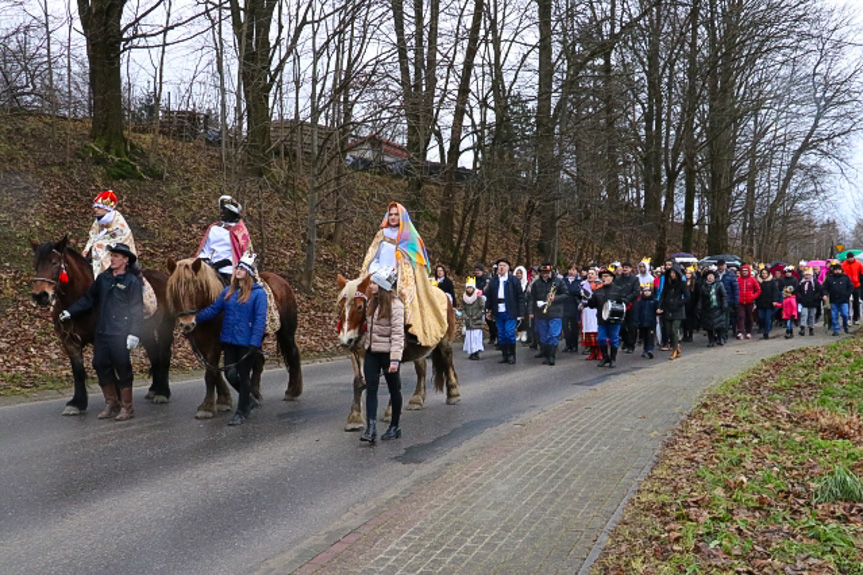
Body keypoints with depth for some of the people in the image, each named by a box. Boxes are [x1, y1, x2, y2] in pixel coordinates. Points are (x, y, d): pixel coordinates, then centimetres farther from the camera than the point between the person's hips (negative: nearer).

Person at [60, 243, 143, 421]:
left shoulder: (132, 281, -8)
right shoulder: (103, 278, 9)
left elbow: (137, 310, -10)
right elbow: (89, 299, 16)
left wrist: (134, 334, -15)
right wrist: (70, 312, 7)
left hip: (120, 334, -6)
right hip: (102, 332, 6)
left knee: (122, 368, -1)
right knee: (101, 366, 10)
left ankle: (127, 407, 10)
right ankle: (111, 403, 23)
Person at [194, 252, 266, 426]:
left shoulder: (258, 293, -10)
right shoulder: (228, 292, 9)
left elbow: (260, 319, -15)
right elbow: (213, 309, 8)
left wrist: (255, 343, -21)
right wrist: (196, 317, -4)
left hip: (247, 343, -6)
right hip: (229, 341, 6)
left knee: (243, 375, 5)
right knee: (230, 374, 7)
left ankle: (242, 411, 20)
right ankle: (248, 400, 32)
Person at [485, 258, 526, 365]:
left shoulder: (514, 281, -1)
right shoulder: (493, 281, 9)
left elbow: (520, 297, -2)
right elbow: (489, 296, 12)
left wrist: (520, 312, -8)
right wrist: (488, 309, 5)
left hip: (510, 312, -4)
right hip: (498, 312, 4)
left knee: (510, 334, -6)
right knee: (501, 335, 8)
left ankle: (511, 355, 8)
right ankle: (504, 355, 18)